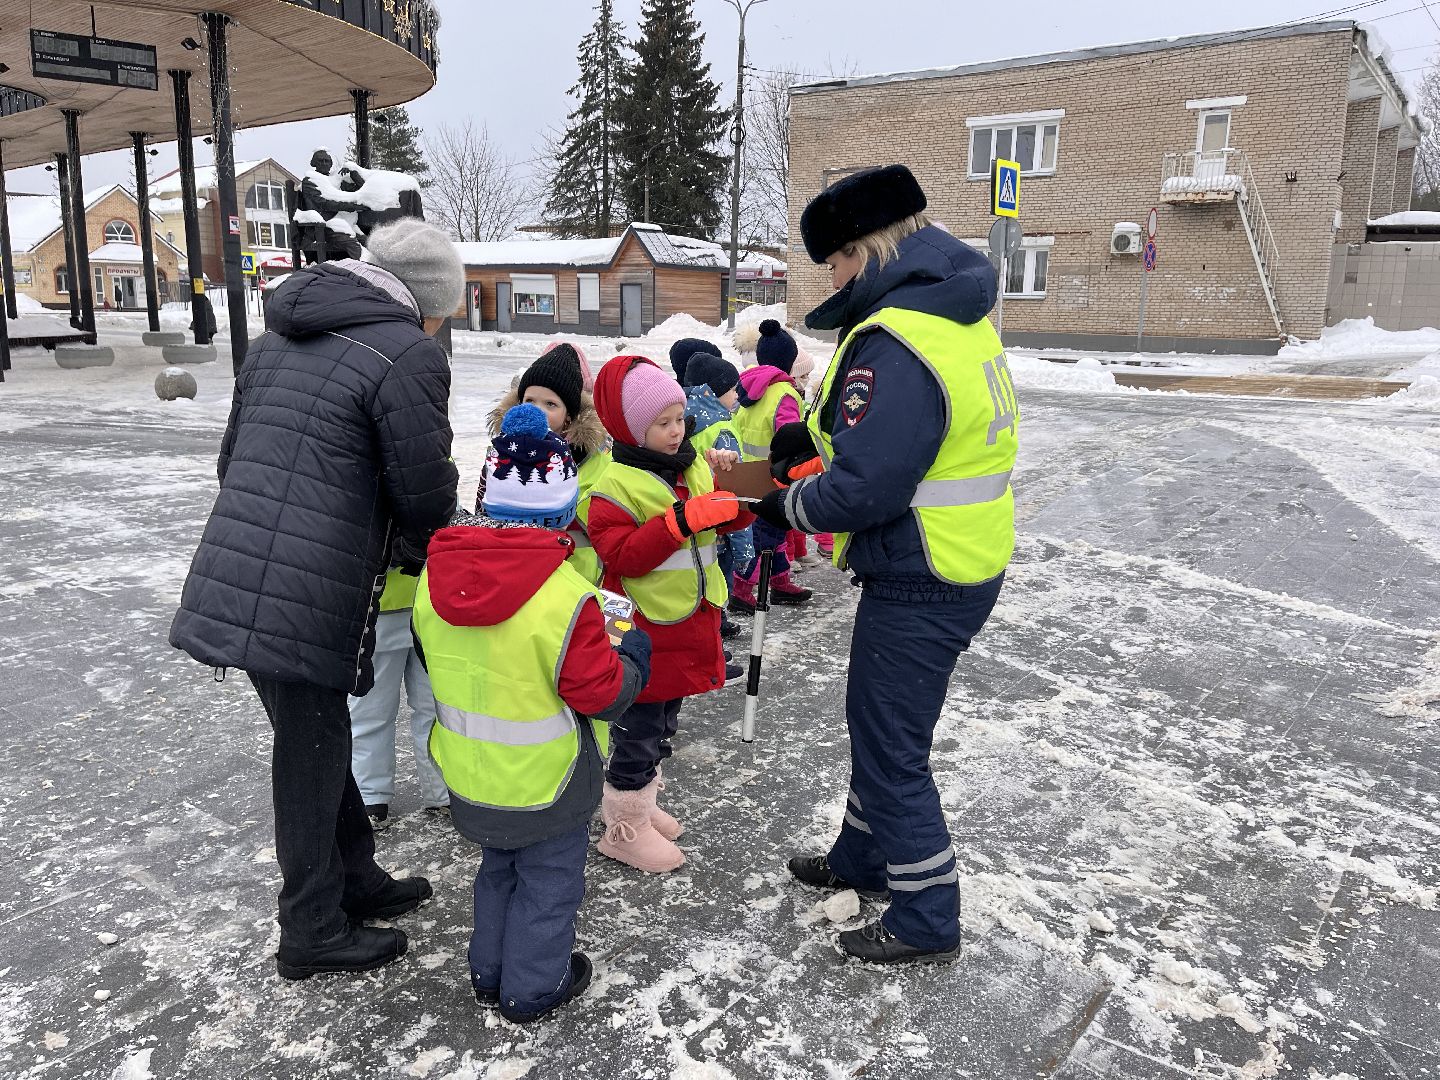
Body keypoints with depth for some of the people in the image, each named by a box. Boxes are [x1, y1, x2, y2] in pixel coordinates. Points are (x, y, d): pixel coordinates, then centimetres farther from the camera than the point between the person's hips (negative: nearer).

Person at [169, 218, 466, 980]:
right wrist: (416, 549, 10)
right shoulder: (408, 355, -12)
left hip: (232, 576, 8)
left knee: (317, 738, 21)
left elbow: (232, 458, 20)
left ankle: (356, 879, 39)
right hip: (309, 601, -8)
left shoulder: (275, 338, 16)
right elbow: (426, 492, -11)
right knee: (312, 753, 8)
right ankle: (314, 932, 26)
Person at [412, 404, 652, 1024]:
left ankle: (490, 972, 44)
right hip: (545, 782, -6)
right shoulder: (565, 597, -28)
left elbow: (434, 661, 6)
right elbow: (603, 693, -21)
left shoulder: (436, 576, -9)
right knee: (549, 881, 17)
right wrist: (632, 654, -2)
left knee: (498, 870, 28)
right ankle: (534, 988, 33)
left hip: (468, 774, 6)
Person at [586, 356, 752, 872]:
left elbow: (727, 517, 14)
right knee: (638, 731, 3)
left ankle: (641, 802, 40)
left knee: (663, 725, 22)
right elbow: (621, 556, -25)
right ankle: (625, 826, 20)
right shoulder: (616, 486, -15)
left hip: (689, 622, 8)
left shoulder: (694, 466, 7)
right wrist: (680, 520, -33)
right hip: (645, 631, -8)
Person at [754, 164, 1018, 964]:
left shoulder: (897, 344, -26)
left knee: (890, 746, 6)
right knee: (879, 720, 24)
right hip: (961, 566, 10)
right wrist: (813, 432, 6)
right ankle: (865, 859, 44)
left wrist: (787, 507, -10)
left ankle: (927, 919, 23)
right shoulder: (957, 315, 7)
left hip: (919, 586, -10)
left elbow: (863, 490, -29)